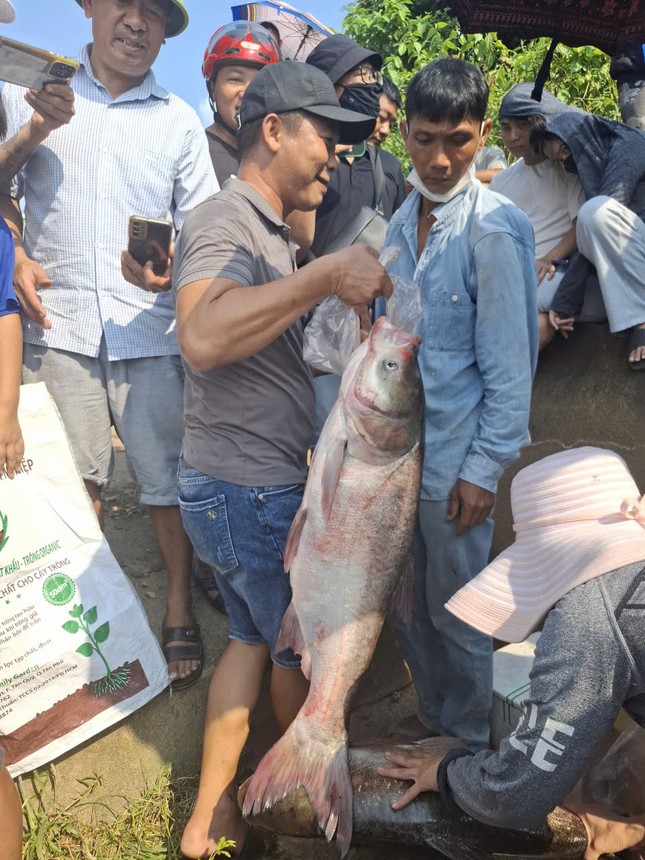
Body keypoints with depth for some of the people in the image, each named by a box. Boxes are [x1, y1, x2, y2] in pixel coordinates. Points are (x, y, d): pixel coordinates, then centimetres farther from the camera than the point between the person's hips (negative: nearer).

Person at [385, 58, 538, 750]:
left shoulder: (493, 230, -15)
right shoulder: (403, 221, 5)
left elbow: (508, 366, -14)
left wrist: (483, 470, -14)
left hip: (455, 458, -6)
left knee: (454, 610, 11)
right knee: (405, 603, 19)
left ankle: (469, 738, 35)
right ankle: (432, 713, 43)